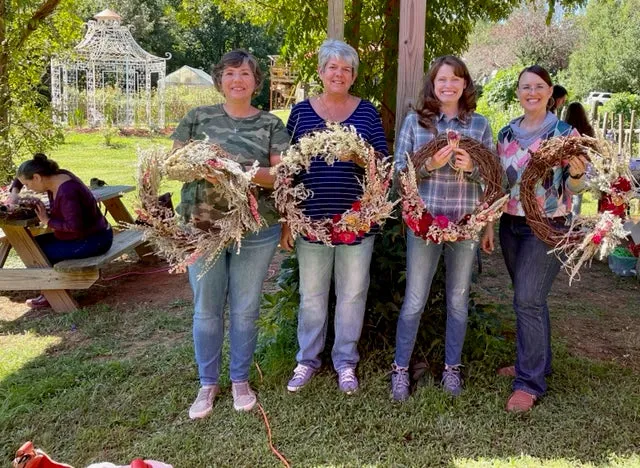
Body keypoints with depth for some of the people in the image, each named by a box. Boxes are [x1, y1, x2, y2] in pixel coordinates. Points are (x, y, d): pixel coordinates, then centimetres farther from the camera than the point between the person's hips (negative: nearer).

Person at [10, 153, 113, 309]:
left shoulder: (66, 192, -29)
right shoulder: (55, 176, -1)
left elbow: (75, 226, -33)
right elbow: (24, 174, 16)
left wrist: (48, 221, -20)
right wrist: (14, 192, 1)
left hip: (94, 240, -10)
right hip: (83, 234, 10)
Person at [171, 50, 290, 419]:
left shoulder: (271, 124, 3)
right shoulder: (198, 118, 6)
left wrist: (247, 172, -24)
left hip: (256, 231, -1)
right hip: (202, 226, 1)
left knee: (245, 309, 9)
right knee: (207, 309, 9)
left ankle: (240, 379, 29)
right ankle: (208, 383, 26)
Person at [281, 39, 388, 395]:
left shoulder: (367, 112, 4)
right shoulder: (302, 111, 4)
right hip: (312, 218, 0)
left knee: (352, 292, 9)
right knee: (312, 293, 11)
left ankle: (346, 361, 26)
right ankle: (308, 359, 28)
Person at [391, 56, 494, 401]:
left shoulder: (479, 124, 6)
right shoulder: (414, 120, 3)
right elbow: (400, 169, -1)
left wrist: (471, 167, -15)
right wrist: (428, 166, -18)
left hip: (466, 222, 2)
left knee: (458, 298, 12)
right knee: (414, 300, 4)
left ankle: (452, 367, 29)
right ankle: (400, 369, 20)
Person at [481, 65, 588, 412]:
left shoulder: (565, 132, -6)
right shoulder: (506, 133, 8)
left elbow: (573, 187, -5)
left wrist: (576, 173, -27)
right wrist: (489, 225, 10)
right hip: (510, 225, 5)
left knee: (528, 300, -9)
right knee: (529, 298, 15)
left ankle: (530, 382, 2)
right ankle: (535, 361, 32)